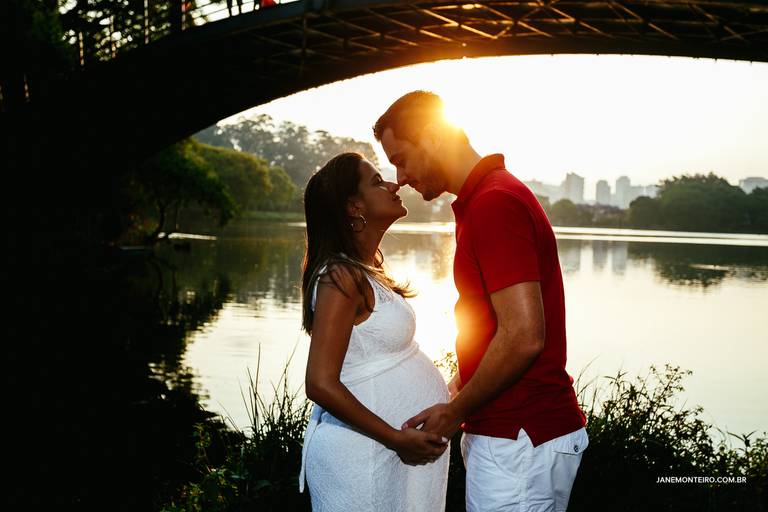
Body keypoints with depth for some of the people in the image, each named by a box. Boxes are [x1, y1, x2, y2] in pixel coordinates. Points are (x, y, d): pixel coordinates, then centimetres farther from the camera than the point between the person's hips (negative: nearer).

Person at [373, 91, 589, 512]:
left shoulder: (494, 202, -19)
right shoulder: (488, 197, 15)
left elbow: (523, 337, -26)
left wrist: (455, 412, -14)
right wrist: (454, 394, 14)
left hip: (520, 441, -10)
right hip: (508, 432, 10)